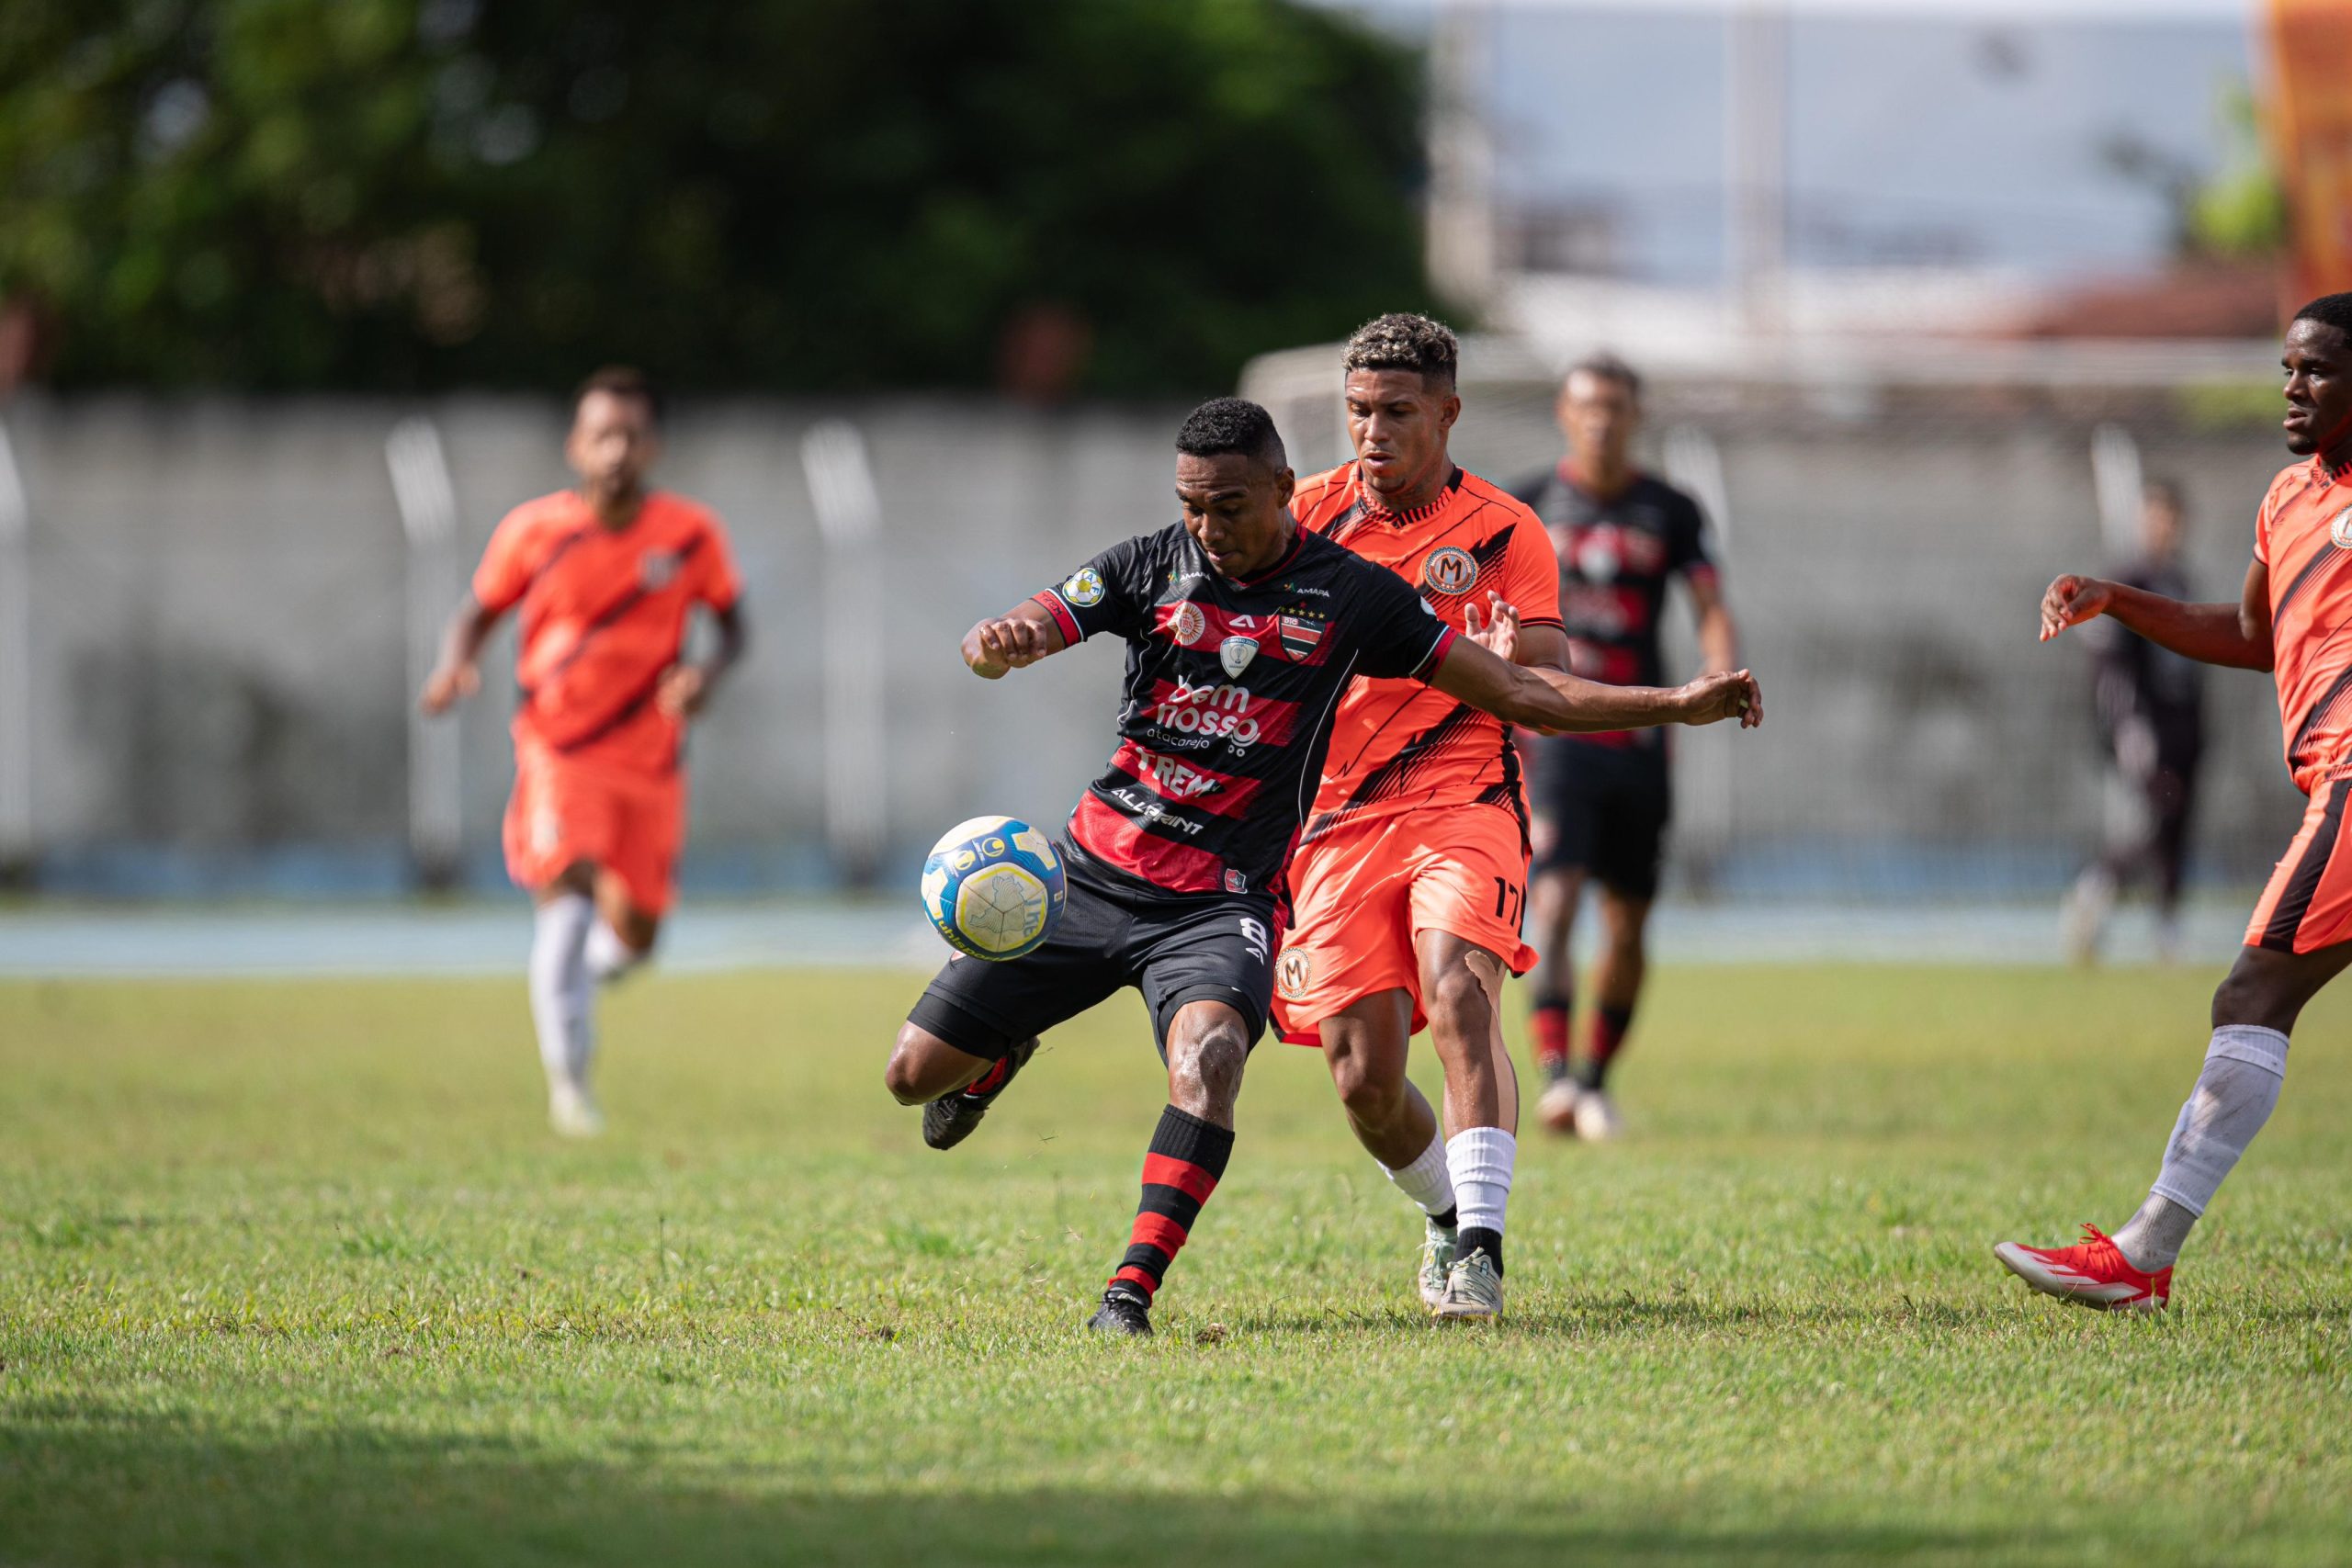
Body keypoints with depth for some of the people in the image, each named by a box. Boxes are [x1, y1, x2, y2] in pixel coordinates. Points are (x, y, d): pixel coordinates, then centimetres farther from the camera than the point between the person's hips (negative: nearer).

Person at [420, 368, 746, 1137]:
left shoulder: (691, 535, -4)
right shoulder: (535, 531, -6)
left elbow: (732, 621, 7)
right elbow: (478, 612, 5)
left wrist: (708, 671, -15)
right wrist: (455, 666, -16)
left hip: (651, 756, 2)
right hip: (559, 747, -2)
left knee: (634, 935, 5)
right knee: (567, 882, -26)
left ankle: (577, 968, 43)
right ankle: (567, 1073, -20)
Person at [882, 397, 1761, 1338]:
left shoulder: (1351, 596, -1)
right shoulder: (1152, 565, 0)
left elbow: (1517, 693, 3)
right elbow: (1001, 644, -8)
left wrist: (1677, 704, -4)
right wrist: (996, 646, -34)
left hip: (1220, 904, -2)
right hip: (1091, 871, 2)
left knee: (1207, 1056, -34)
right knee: (914, 1073, 3)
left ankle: (1132, 1293, -31)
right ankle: (999, 1059, 40)